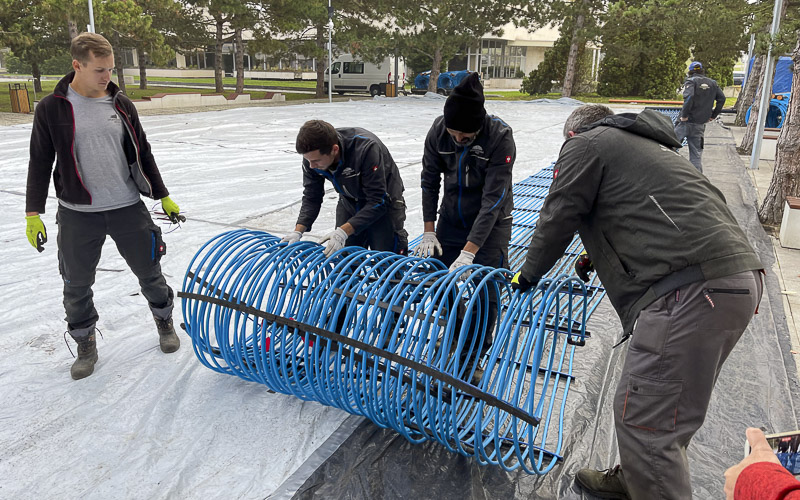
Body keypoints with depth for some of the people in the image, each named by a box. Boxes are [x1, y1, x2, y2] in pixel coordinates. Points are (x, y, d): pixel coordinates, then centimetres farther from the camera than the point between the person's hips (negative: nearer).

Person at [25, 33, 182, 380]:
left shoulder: (121, 104, 3)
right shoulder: (51, 109, -4)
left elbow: (142, 155, 10)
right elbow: (40, 163, 2)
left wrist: (164, 198, 10)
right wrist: (33, 213, -2)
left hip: (129, 209, 1)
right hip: (77, 215, -1)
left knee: (150, 273, 11)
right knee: (76, 286, 9)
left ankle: (164, 323, 36)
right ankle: (86, 346, 30)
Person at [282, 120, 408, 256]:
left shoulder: (366, 148, -38)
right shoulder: (312, 155, -21)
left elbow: (377, 202, -35)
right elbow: (311, 198, -8)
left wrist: (343, 231, -43)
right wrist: (298, 231, -23)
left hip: (384, 201, -5)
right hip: (349, 202, 5)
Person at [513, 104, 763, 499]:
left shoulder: (585, 144, 5)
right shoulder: (645, 144, 31)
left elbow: (557, 219, 5)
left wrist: (528, 275, 21)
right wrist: (595, 256, 52)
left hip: (691, 288, -10)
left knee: (643, 419, -2)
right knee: (666, 409, 23)